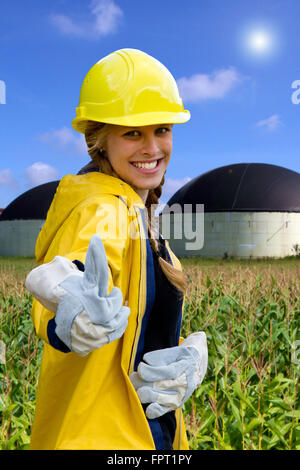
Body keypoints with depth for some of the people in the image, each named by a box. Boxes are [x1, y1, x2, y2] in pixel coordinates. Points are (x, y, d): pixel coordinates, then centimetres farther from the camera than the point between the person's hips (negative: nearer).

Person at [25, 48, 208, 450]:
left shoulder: (137, 211, 3)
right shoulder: (97, 210, -22)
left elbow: (151, 331, 2)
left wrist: (191, 356, -17)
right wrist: (79, 320, -64)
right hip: (98, 437, -8)